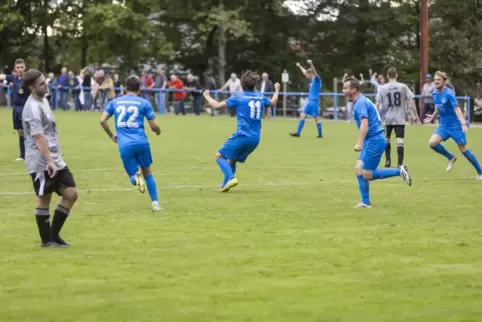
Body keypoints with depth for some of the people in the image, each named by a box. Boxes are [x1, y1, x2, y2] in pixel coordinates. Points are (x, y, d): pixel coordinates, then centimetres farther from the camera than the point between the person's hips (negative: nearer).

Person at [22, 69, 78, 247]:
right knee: (44, 199, 0)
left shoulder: (43, 100, 13)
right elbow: (38, 137, -25)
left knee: (71, 194, 6)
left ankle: (54, 234, 15)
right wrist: (49, 161, -30)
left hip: (56, 160, 9)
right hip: (41, 163, -9)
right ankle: (46, 239, 12)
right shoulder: (33, 107, -17)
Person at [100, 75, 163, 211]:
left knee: (132, 177, 11)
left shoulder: (114, 102, 13)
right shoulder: (144, 103, 6)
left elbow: (102, 120, 5)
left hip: (124, 145, 1)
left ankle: (136, 176, -26)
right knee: (147, 173, 19)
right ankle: (155, 203, 9)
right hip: (141, 142, -1)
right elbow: (154, 126, 4)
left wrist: (111, 135, 19)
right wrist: (158, 131, 28)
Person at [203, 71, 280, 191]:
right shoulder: (260, 97, 11)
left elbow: (217, 105, -2)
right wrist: (277, 90, 53)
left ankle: (231, 178, -20)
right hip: (255, 138, 6)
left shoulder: (238, 97, -5)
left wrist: (207, 96, 17)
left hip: (242, 136, -6)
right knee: (232, 159, 21)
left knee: (219, 155, 2)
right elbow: (273, 102, 34)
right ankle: (225, 185, 13)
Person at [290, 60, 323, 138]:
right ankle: (298, 132, 5)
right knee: (302, 115, 4)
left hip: (314, 102, -9)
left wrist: (311, 64, -46)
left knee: (316, 118, -4)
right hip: (309, 101, 9)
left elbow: (315, 73, -29)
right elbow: (305, 72, 33)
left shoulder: (317, 79, -8)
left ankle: (320, 134, 4)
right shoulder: (312, 80, 15)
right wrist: (300, 66, 46)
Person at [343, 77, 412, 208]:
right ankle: (366, 202, 9)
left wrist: (359, 143, -35)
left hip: (374, 141, -10)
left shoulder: (360, 103, -14)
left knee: (367, 175, -8)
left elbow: (365, 124, -27)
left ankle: (399, 171, -4)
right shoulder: (361, 101, 17)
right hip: (372, 140, 10)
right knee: (359, 169, 7)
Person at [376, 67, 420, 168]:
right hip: (400, 119, -1)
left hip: (388, 118, 1)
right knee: (400, 140, -5)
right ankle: (400, 164, -14)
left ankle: (388, 161, 23)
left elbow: (377, 104, -1)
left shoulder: (382, 88, 0)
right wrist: (415, 115, 3)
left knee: (387, 138, 21)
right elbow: (411, 101, -2)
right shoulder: (403, 87, -1)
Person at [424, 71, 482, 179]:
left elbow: (457, 109, -27)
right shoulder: (435, 94, 3)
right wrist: (432, 118, 32)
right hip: (443, 125, 6)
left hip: (455, 125, -6)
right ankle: (451, 158, 10)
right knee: (432, 143, -13)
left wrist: (463, 123, -38)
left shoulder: (448, 93, -18)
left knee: (463, 149, -4)